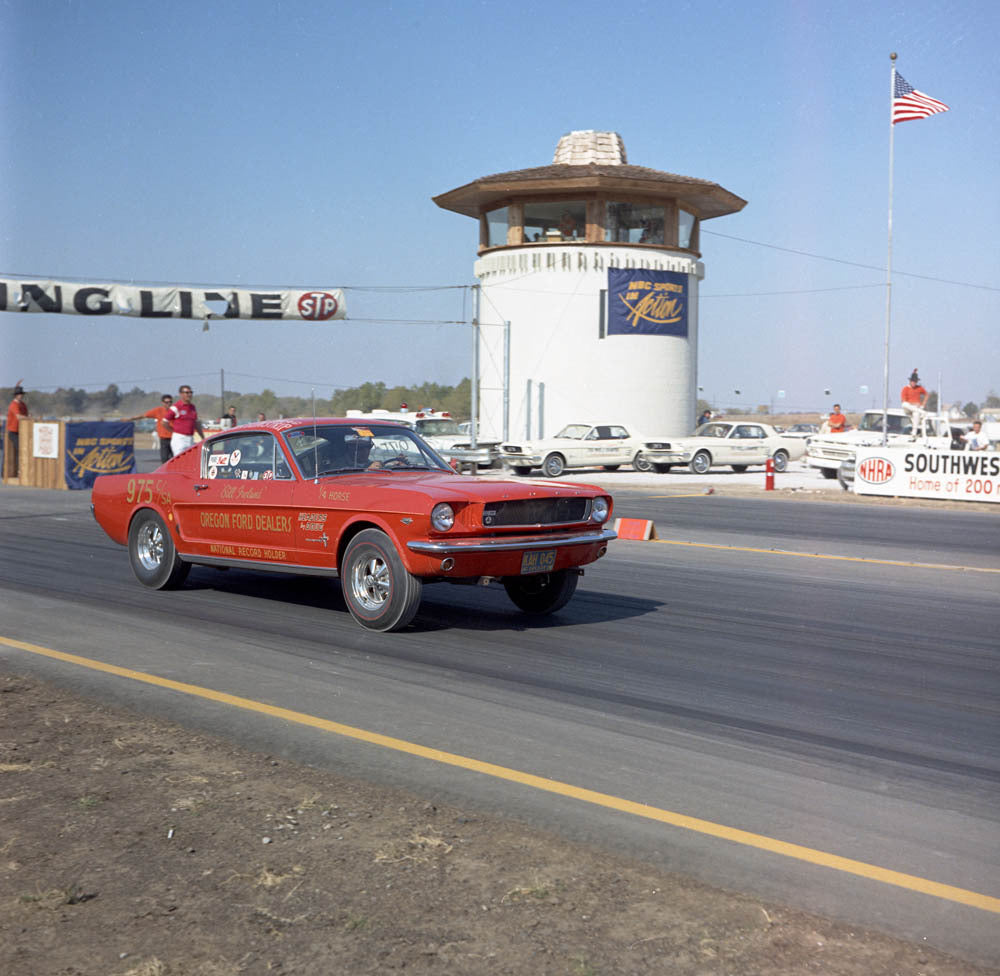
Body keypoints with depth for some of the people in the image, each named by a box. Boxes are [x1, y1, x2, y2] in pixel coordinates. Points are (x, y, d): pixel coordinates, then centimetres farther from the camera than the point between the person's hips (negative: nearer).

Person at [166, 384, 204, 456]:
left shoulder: (193, 407, 13)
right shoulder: (176, 407, -8)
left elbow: (196, 424, 22)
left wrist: (204, 438, 21)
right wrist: (175, 431, 2)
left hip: (191, 439, 7)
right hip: (179, 439, -7)